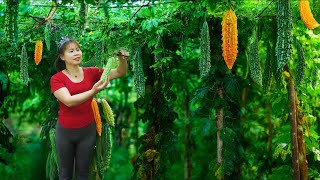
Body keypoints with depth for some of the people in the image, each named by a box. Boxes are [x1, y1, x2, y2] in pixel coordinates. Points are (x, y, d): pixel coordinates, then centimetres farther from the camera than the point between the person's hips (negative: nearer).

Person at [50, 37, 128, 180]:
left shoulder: (91, 73, -2)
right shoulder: (56, 79, -10)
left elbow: (120, 73, -3)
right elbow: (69, 101, -25)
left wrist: (122, 60, -26)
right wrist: (93, 91, -38)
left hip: (87, 130, 2)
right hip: (65, 131, -2)